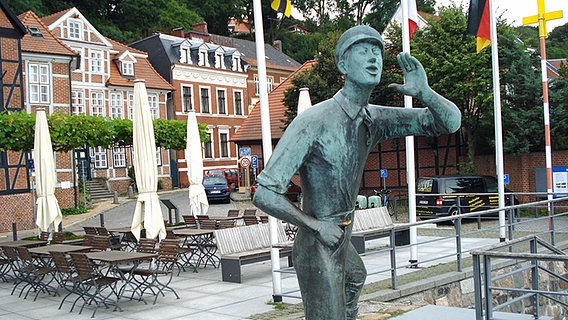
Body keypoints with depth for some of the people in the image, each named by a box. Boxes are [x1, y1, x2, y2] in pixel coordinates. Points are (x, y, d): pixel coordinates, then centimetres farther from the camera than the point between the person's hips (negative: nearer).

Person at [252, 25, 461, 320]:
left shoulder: (375, 120, 0)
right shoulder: (314, 121, -22)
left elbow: (451, 123, 0)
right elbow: (265, 195, -24)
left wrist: (425, 93, -20)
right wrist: (315, 225, -14)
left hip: (343, 243, 8)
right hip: (317, 250, -8)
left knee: (357, 276, 32)